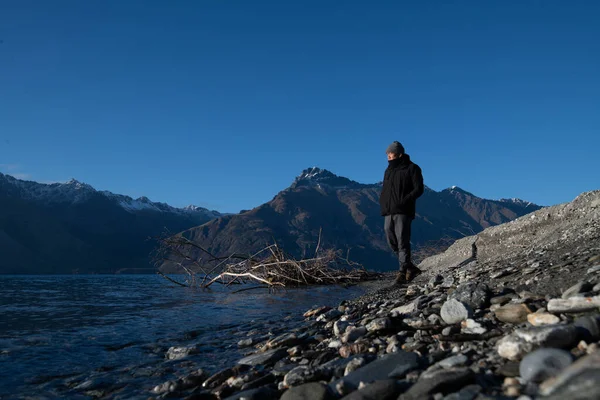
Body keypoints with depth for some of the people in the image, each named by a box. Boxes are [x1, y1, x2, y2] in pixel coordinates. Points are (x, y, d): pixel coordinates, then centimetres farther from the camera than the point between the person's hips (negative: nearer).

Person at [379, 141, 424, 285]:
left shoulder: (412, 169, -1)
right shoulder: (389, 170, 18)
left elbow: (418, 189, -7)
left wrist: (404, 201, -18)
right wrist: (383, 204, 4)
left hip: (403, 212, -7)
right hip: (389, 212, 7)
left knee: (403, 242, -9)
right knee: (392, 241, 6)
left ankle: (403, 273, -5)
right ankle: (410, 268, 18)